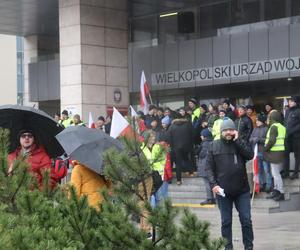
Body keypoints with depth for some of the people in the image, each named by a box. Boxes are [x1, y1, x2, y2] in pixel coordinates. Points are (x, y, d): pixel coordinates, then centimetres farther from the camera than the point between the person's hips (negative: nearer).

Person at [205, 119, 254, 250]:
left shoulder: (240, 143, 4)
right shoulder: (214, 145, 1)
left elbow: (250, 155, -14)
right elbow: (209, 167, 0)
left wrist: (237, 140, -13)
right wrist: (213, 184, -12)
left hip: (242, 190, 0)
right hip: (223, 190, 0)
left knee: (246, 220, 5)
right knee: (226, 222, 8)